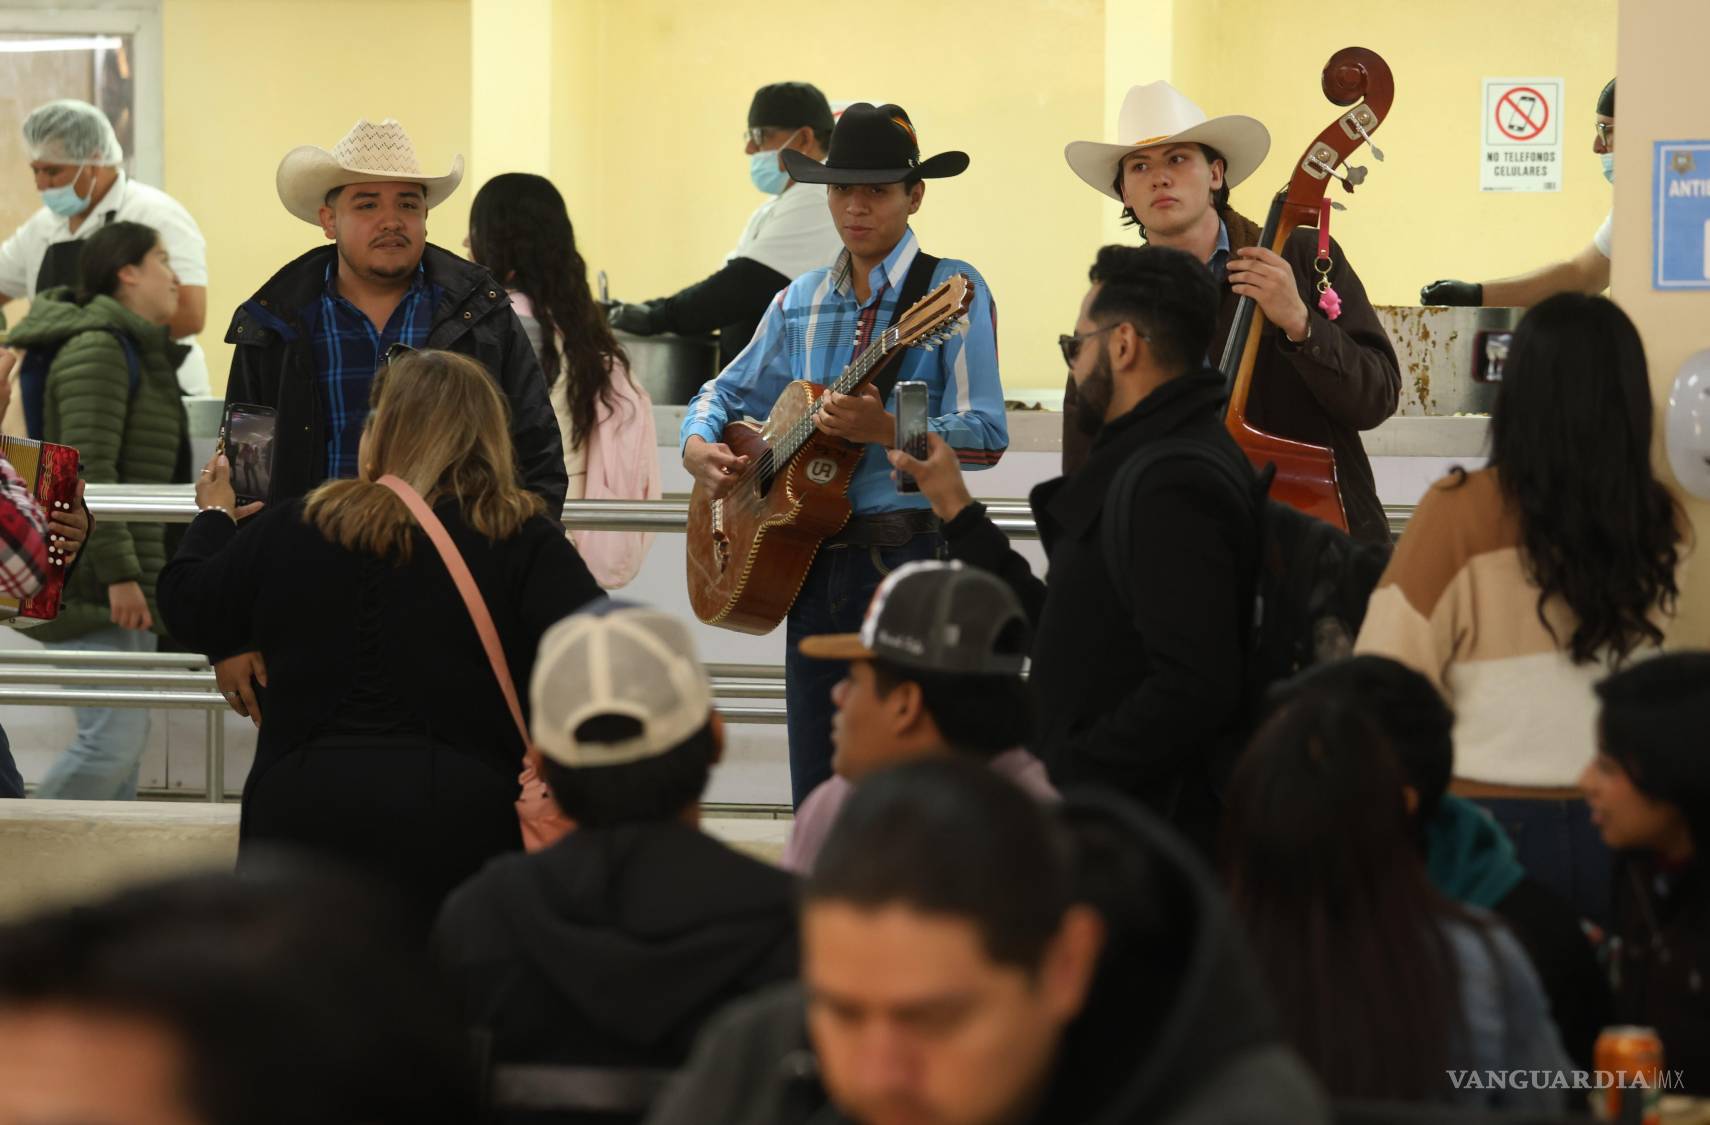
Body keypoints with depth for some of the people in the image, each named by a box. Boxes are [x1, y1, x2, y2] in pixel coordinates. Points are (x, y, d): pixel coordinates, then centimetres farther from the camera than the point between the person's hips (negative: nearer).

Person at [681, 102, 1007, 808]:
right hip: (813, 564, 6)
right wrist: (698, 447, 3)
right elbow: (727, 392, 24)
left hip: (908, 560, -6)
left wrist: (884, 430, -26)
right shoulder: (801, 303, 15)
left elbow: (986, 436, -12)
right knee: (817, 797, 7)